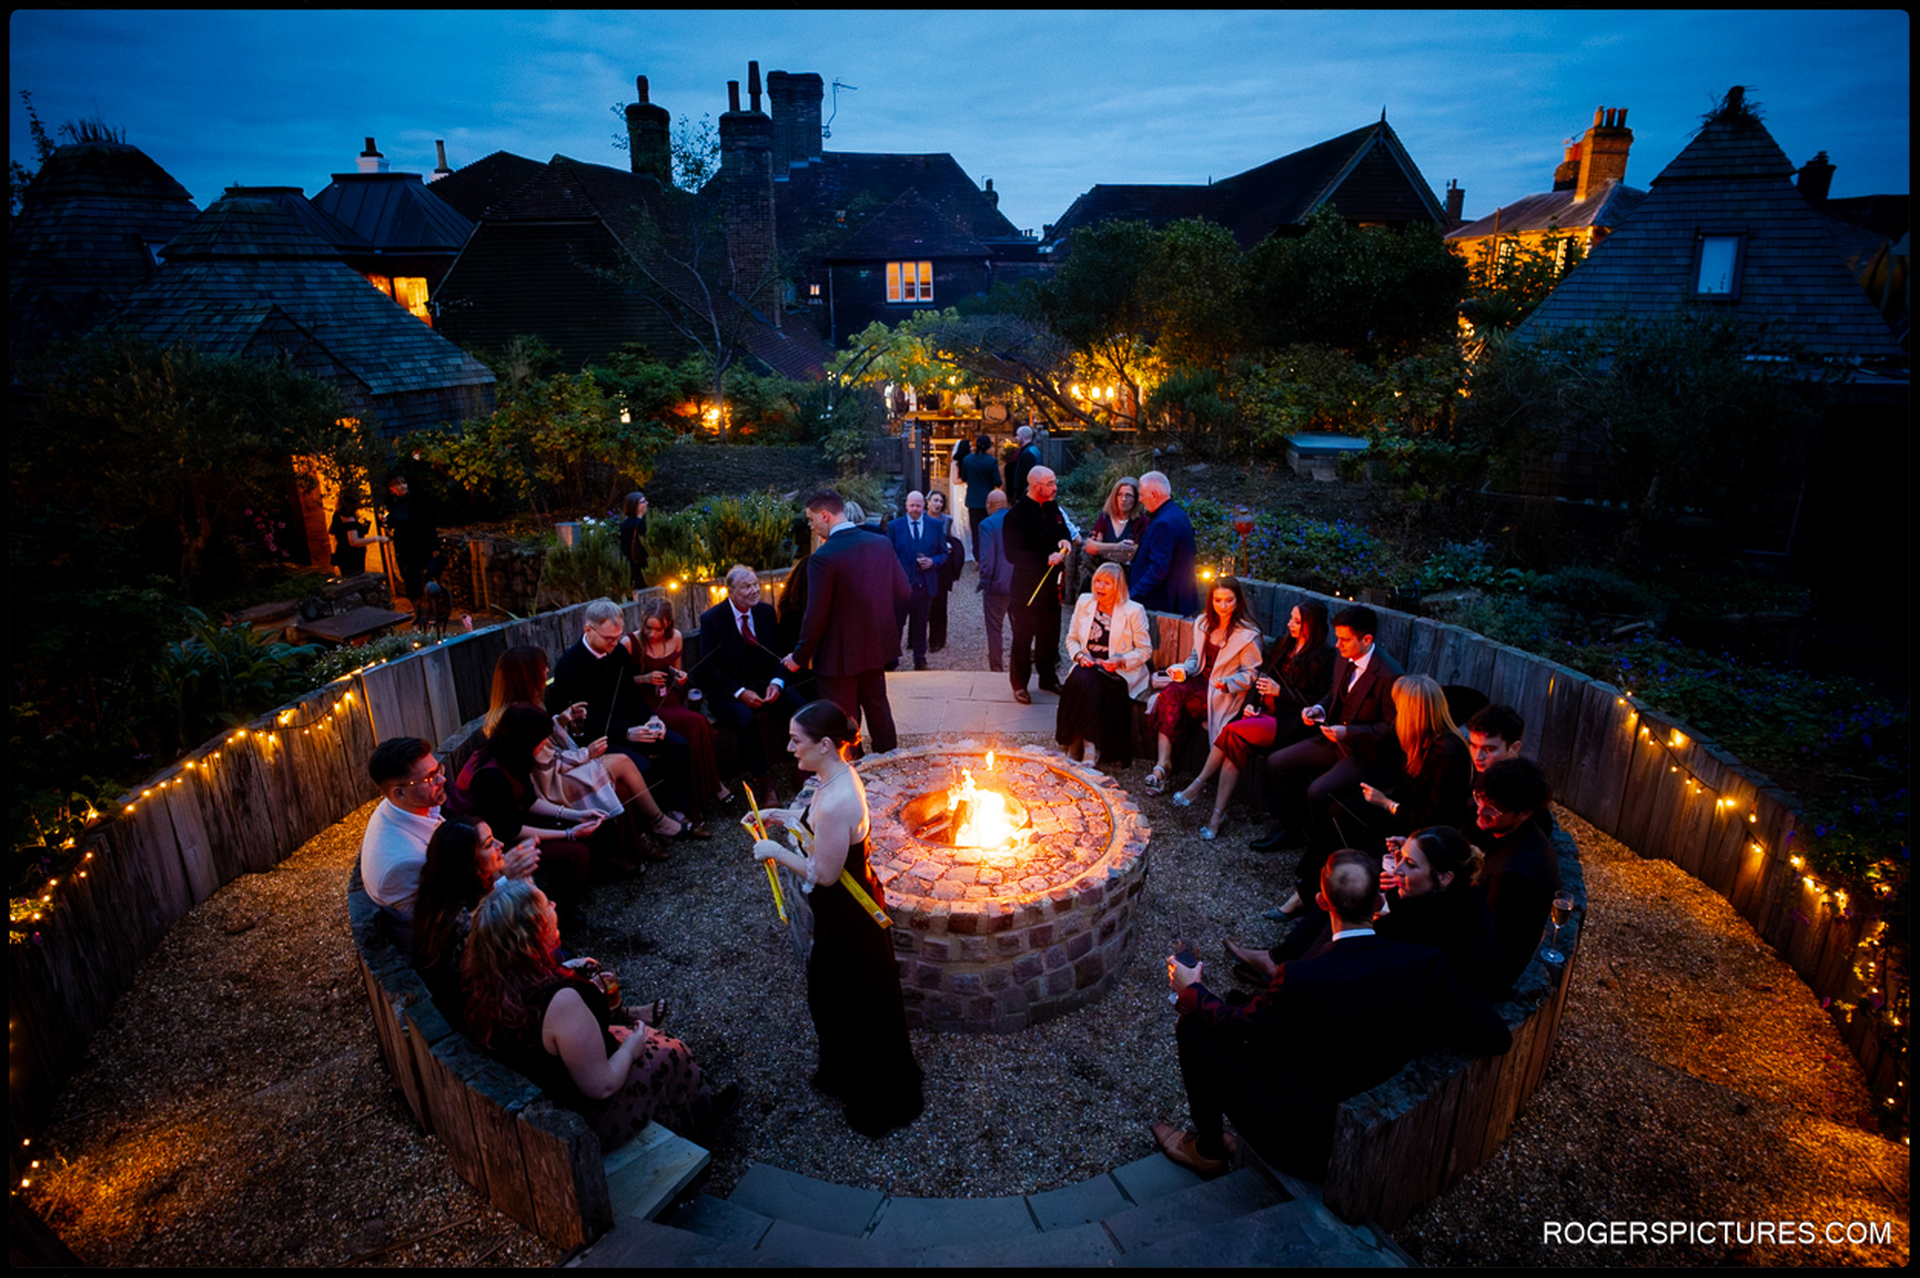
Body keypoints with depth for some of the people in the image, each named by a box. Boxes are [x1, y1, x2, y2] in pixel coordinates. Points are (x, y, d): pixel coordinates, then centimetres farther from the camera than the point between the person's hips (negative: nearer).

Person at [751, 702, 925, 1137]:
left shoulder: (835, 802, -35)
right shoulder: (839, 775, -5)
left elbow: (823, 873, -26)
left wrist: (775, 852, -14)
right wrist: (781, 816, 6)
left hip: (848, 917, -9)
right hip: (848, 906, 9)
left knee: (858, 1006, 13)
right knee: (834, 997, 29)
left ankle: (880, 1104, 37)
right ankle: (841, 1075, 54)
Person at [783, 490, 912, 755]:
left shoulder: (823, 557, -21)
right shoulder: (881, 544, -3)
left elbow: (816, 615, -20)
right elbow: (904, 593, 3)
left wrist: (799, 656, -8)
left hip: (839, 656, -7)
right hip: (876, 646, 7)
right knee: (878, 708, 23)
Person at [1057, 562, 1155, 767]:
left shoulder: (1134, 611, -4)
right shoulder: (1084, 603, 7)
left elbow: (1145, 650, -1)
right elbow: (1071, 638, 15)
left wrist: (1120, 662, -17)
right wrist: (1079, 655, -7)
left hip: (1121, 671, -3)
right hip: (1088, 666, 3)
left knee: (1094, 683, -34)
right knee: (1080, 680, -32)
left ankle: (1090, 745, -25)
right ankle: (1074, 742, -24)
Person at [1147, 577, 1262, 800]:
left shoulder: (1248, 634, -7)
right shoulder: (1203, 623, 10)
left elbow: (1250, 674, -7)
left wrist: (1227, 683, -24)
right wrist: (1184, 669, -3)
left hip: (1227, 693, -5)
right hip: (1200, 683, 5)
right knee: (1170, 690, -25)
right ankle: (1163, 762, -31)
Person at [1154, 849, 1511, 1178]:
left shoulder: (1300, 977, -30)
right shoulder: (1424, 963, -18)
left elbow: (1236, 1025, -13)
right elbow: (1497, 1038, -9)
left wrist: (1190, 990, 6)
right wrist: (1399, 1034, 4)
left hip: (1300, 1139, -5)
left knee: (1194, 1026, 6)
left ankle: (1209, 1150, 24)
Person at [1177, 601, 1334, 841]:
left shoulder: (1324, 656, -4)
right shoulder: (1287, 645, 18)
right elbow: (1265, 677, 19)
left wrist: (1279, 691, -12)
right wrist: (1252, 703, 3)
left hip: (1289, 722, -6)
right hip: (1266, 711, 6)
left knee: (1233, 731, -28)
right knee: (1237, 742, -24)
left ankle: (1197, 785, -17)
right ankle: (1218, 813, -24)